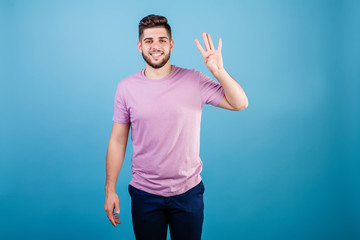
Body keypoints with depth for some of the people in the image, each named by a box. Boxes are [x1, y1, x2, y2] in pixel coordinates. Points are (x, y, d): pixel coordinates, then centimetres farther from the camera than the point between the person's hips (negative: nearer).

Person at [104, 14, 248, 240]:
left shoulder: (194, 80, -5)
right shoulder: (126, 87, -3)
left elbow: (240, 103, -6)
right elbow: (117, 141, 1)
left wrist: (218, 71, -21)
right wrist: (110, 190, 1)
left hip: (188, 191, 0)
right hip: (145, 195, 0)